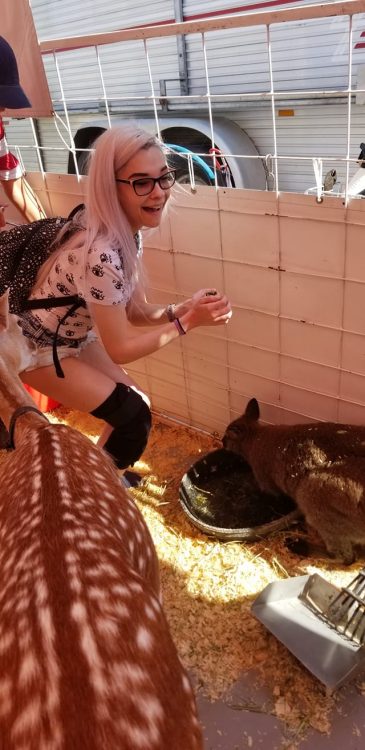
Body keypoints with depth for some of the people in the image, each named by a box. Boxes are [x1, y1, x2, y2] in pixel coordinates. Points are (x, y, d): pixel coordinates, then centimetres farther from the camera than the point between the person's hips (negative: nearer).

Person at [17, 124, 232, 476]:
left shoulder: (126, 231, -8)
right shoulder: (100, 253, -36)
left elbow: (133, 311, -2)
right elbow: (119, 349, -27)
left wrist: (182, 308, -19)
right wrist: (187, 321, -25)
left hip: (74, 335, 8)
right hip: (37, 346, -8)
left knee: (135, 404, 12)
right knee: (133, 418, -7)